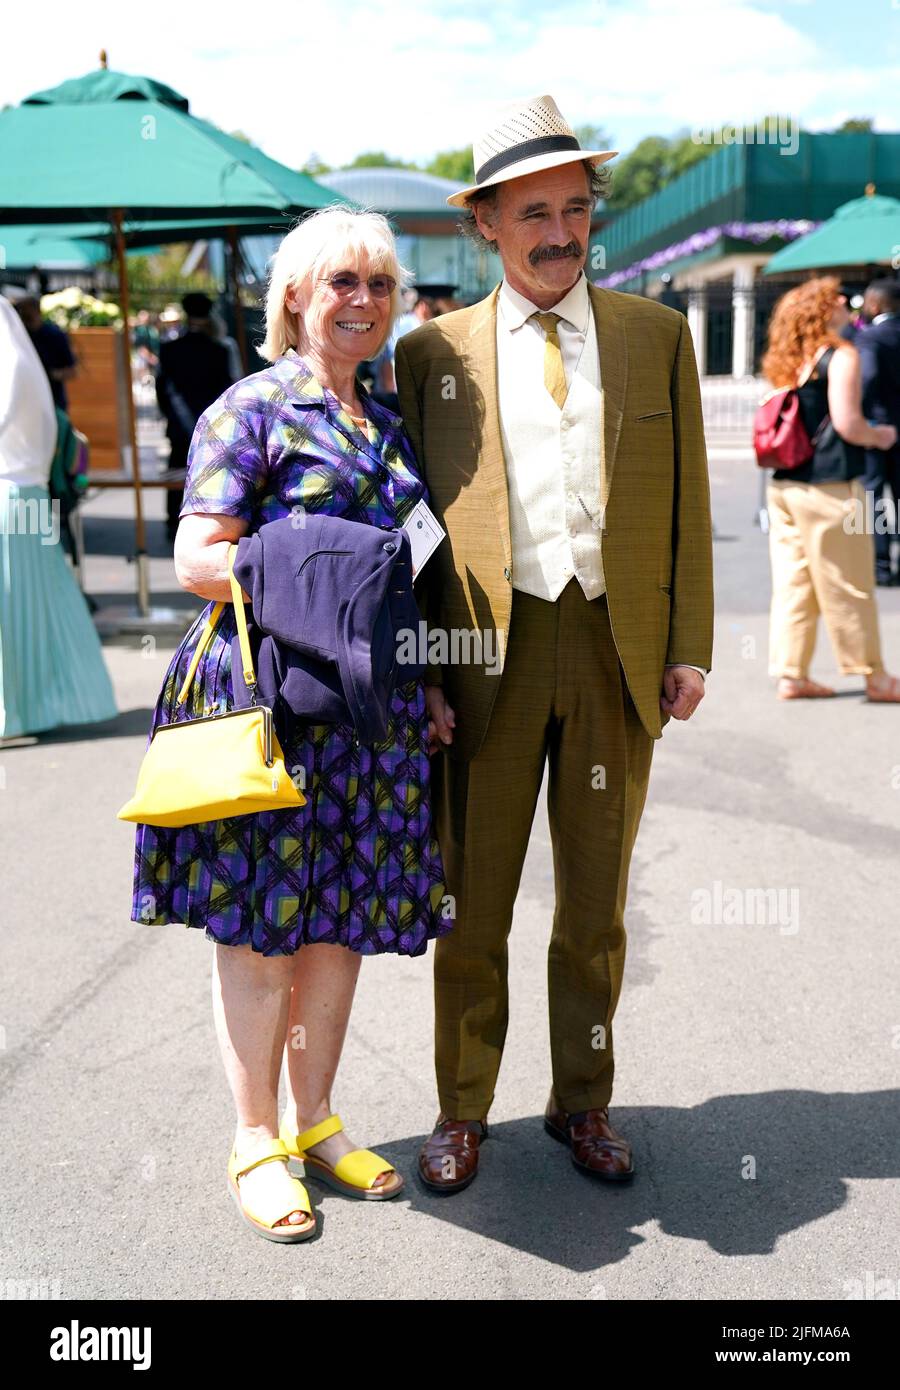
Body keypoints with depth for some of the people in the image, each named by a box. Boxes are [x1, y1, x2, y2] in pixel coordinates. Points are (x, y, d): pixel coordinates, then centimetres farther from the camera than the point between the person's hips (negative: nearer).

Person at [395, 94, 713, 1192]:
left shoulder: (656, 335, 8)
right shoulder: (432, 351, 4)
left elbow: (686, 504, 7)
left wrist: (690, 648, 1)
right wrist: (416, 671, -4)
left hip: (618, 651, 1)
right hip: (489, 654, -1)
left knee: (596, 905, 12)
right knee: (472, 903, 6)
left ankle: (582, 1103, 30)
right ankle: (463, 1113, 24)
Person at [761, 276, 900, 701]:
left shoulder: (787, 362, 11)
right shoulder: (840, 356, -10)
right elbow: (847, 424, -17)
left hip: (783, 485, 7)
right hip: (829, 487, -7)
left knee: (792, 581, 9)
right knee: (847, 585, 2)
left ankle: (791, 674, 12)